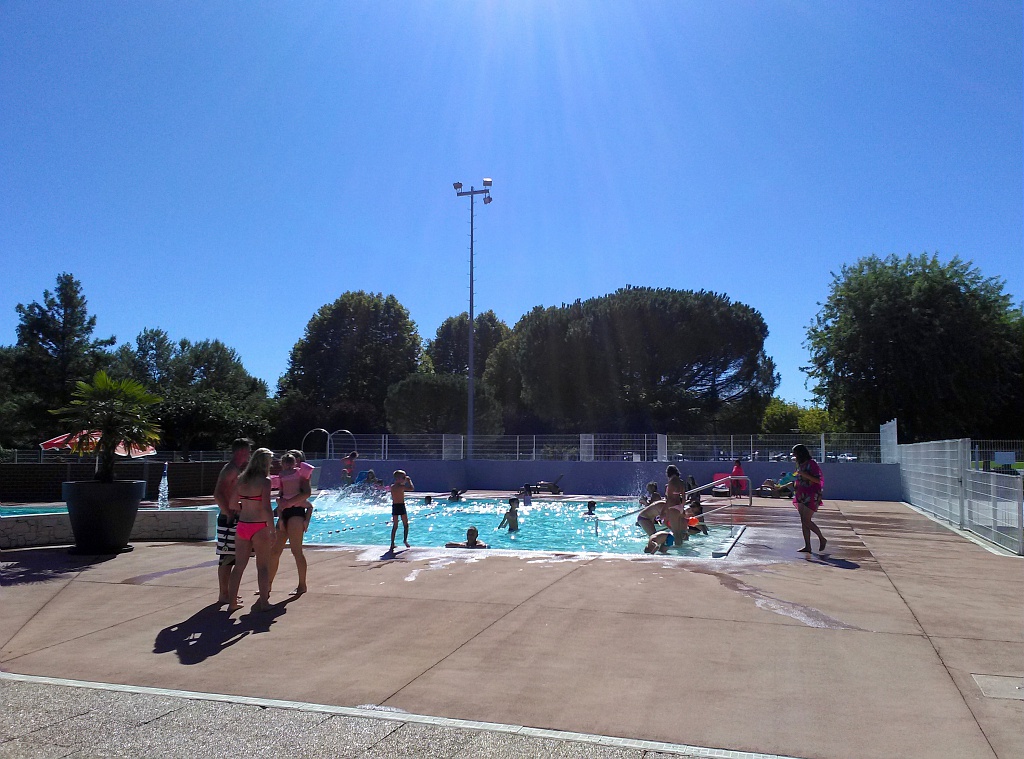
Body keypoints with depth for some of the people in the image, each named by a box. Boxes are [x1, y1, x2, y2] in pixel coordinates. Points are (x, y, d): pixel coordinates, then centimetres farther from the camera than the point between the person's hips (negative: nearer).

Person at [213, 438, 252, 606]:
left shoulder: (237, 470, 17)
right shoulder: (230, 469, -14)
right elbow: (217, 494, -25)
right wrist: (229, 513, -21)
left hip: (233, 518, 10)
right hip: (229, 519, -10)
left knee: (230, 558, 15)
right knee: (226, 558, -4)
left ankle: (226, 592, 23)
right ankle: (223, 595, 1)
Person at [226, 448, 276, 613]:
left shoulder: (241, 479, 6)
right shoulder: (264, 481, -12)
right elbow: (266, 508, -18)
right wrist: (272, 531, -14)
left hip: (242, 525, 5)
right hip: (259, 527, -5)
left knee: (239, 565, 14)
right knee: (263, 567, 6)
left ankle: (233, 602, 19)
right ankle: (263, 602, 10)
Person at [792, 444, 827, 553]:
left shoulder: (811, 463, -10)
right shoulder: (800, 464, 15)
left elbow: (818, 480, -16)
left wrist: (805, 475, -23)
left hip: (811, 496, -8)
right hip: (802, 495, 8)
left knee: (807, 521, -10)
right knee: (803, 521, 5)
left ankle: (822, 539, 9)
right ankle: (807, 546, 7)